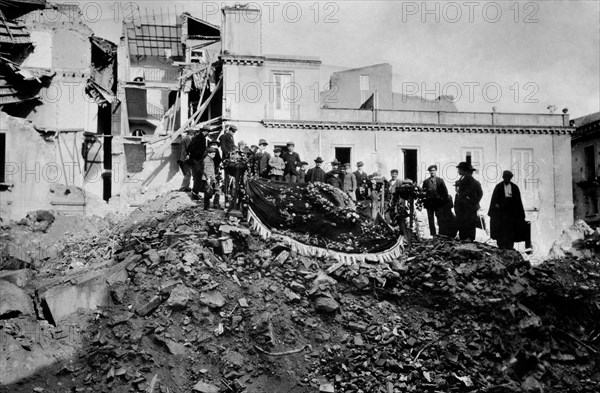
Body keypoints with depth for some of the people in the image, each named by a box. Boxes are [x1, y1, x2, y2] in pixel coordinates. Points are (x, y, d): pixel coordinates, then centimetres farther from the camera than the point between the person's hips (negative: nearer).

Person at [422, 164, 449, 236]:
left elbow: (445, 191, 3)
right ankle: (433, 234, 5)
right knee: (431, 219, 1)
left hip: (438, 202, -1)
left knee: (440, 219, 0)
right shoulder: (426, 181, 8)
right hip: (429, 203, 1)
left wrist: (444, 200, -5)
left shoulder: (440, 180, 6)